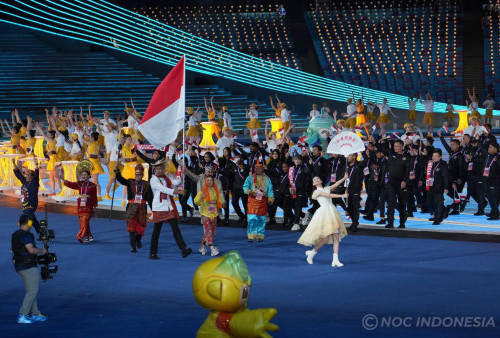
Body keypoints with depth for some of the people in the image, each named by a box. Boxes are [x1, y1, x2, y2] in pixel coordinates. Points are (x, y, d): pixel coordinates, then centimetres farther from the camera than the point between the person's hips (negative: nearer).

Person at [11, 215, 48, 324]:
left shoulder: (15, 235, 13)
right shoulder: (26, 235, -17)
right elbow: (31, 250, -25)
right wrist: (42, 251, -8)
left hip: (19, 266, 10)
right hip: (28, 266, -10)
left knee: (31, 291, 16)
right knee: (32, 291, -6)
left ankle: (35, 314, 21)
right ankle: (22, 316, -8)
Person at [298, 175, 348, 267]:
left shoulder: (327, 189, 20)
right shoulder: (316, 192, 3)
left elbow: (336, 184, 3)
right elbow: (329, 195, -8)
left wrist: (344, 178, -10)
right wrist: (342, 196, -13)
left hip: (333, 213, 6)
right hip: (324, 213, -6)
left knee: (336, 237, -2)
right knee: (325, 238, -10)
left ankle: (335, 260, -2)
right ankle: (312, 252, 13)